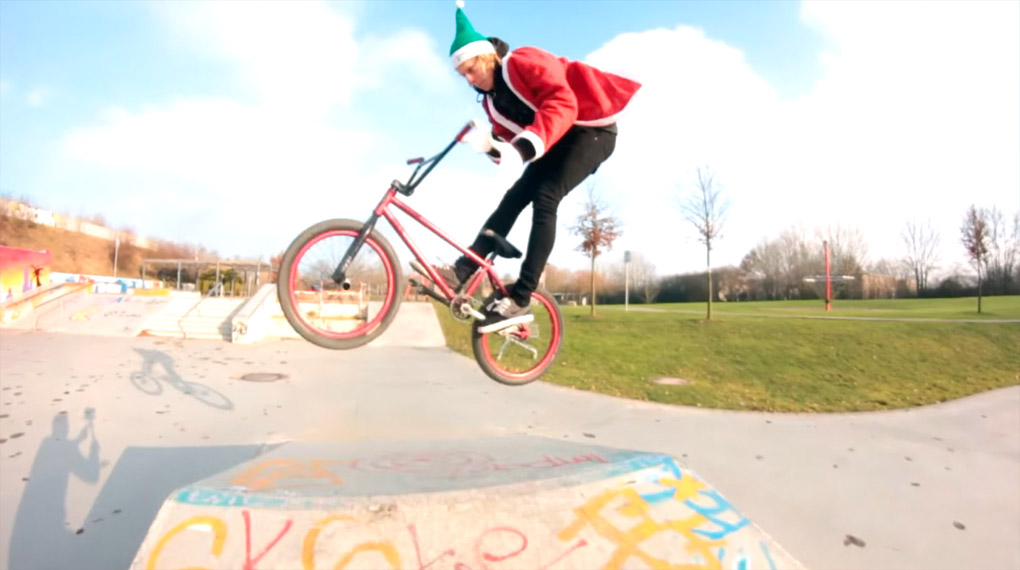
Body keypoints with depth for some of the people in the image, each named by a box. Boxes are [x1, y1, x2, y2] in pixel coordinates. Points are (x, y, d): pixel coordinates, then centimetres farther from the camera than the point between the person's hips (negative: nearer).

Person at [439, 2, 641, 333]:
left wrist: (524, 146, -45)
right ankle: (463, 271, -9)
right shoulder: (492, 101, 6)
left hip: (592, 130, -8)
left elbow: (563, 104, -32)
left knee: (544, 198, -25)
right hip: (559, 141, 8)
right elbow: (510, 139, -1)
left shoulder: (522, 62, -18)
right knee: (514, 197, -7)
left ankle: (519, 300, -28)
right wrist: (491, 145, -24)